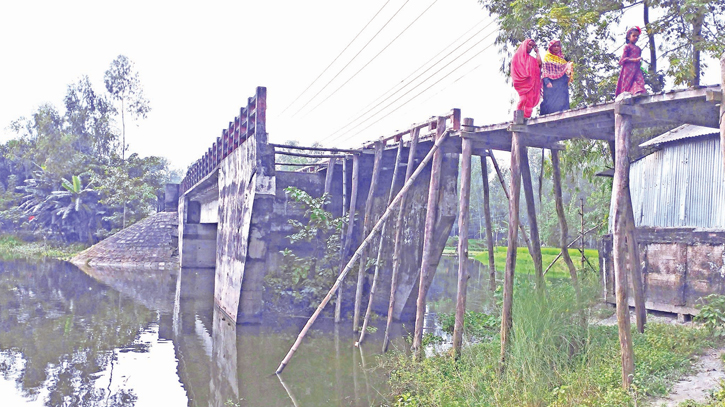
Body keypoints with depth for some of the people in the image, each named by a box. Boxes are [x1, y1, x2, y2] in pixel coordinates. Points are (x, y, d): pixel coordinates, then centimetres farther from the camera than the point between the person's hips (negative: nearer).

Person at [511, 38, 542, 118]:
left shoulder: (531, 58, 26)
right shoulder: (518, 55, 12)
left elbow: (539, 62, 6)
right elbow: (516, 69, 1)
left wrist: (537, 51, 17)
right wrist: (524, 76, -11)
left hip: (531, 83, 5)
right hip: (523, 82, -5)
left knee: (529, 99, -8)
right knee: (524, 98, -21)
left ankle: (527, 117, -14)